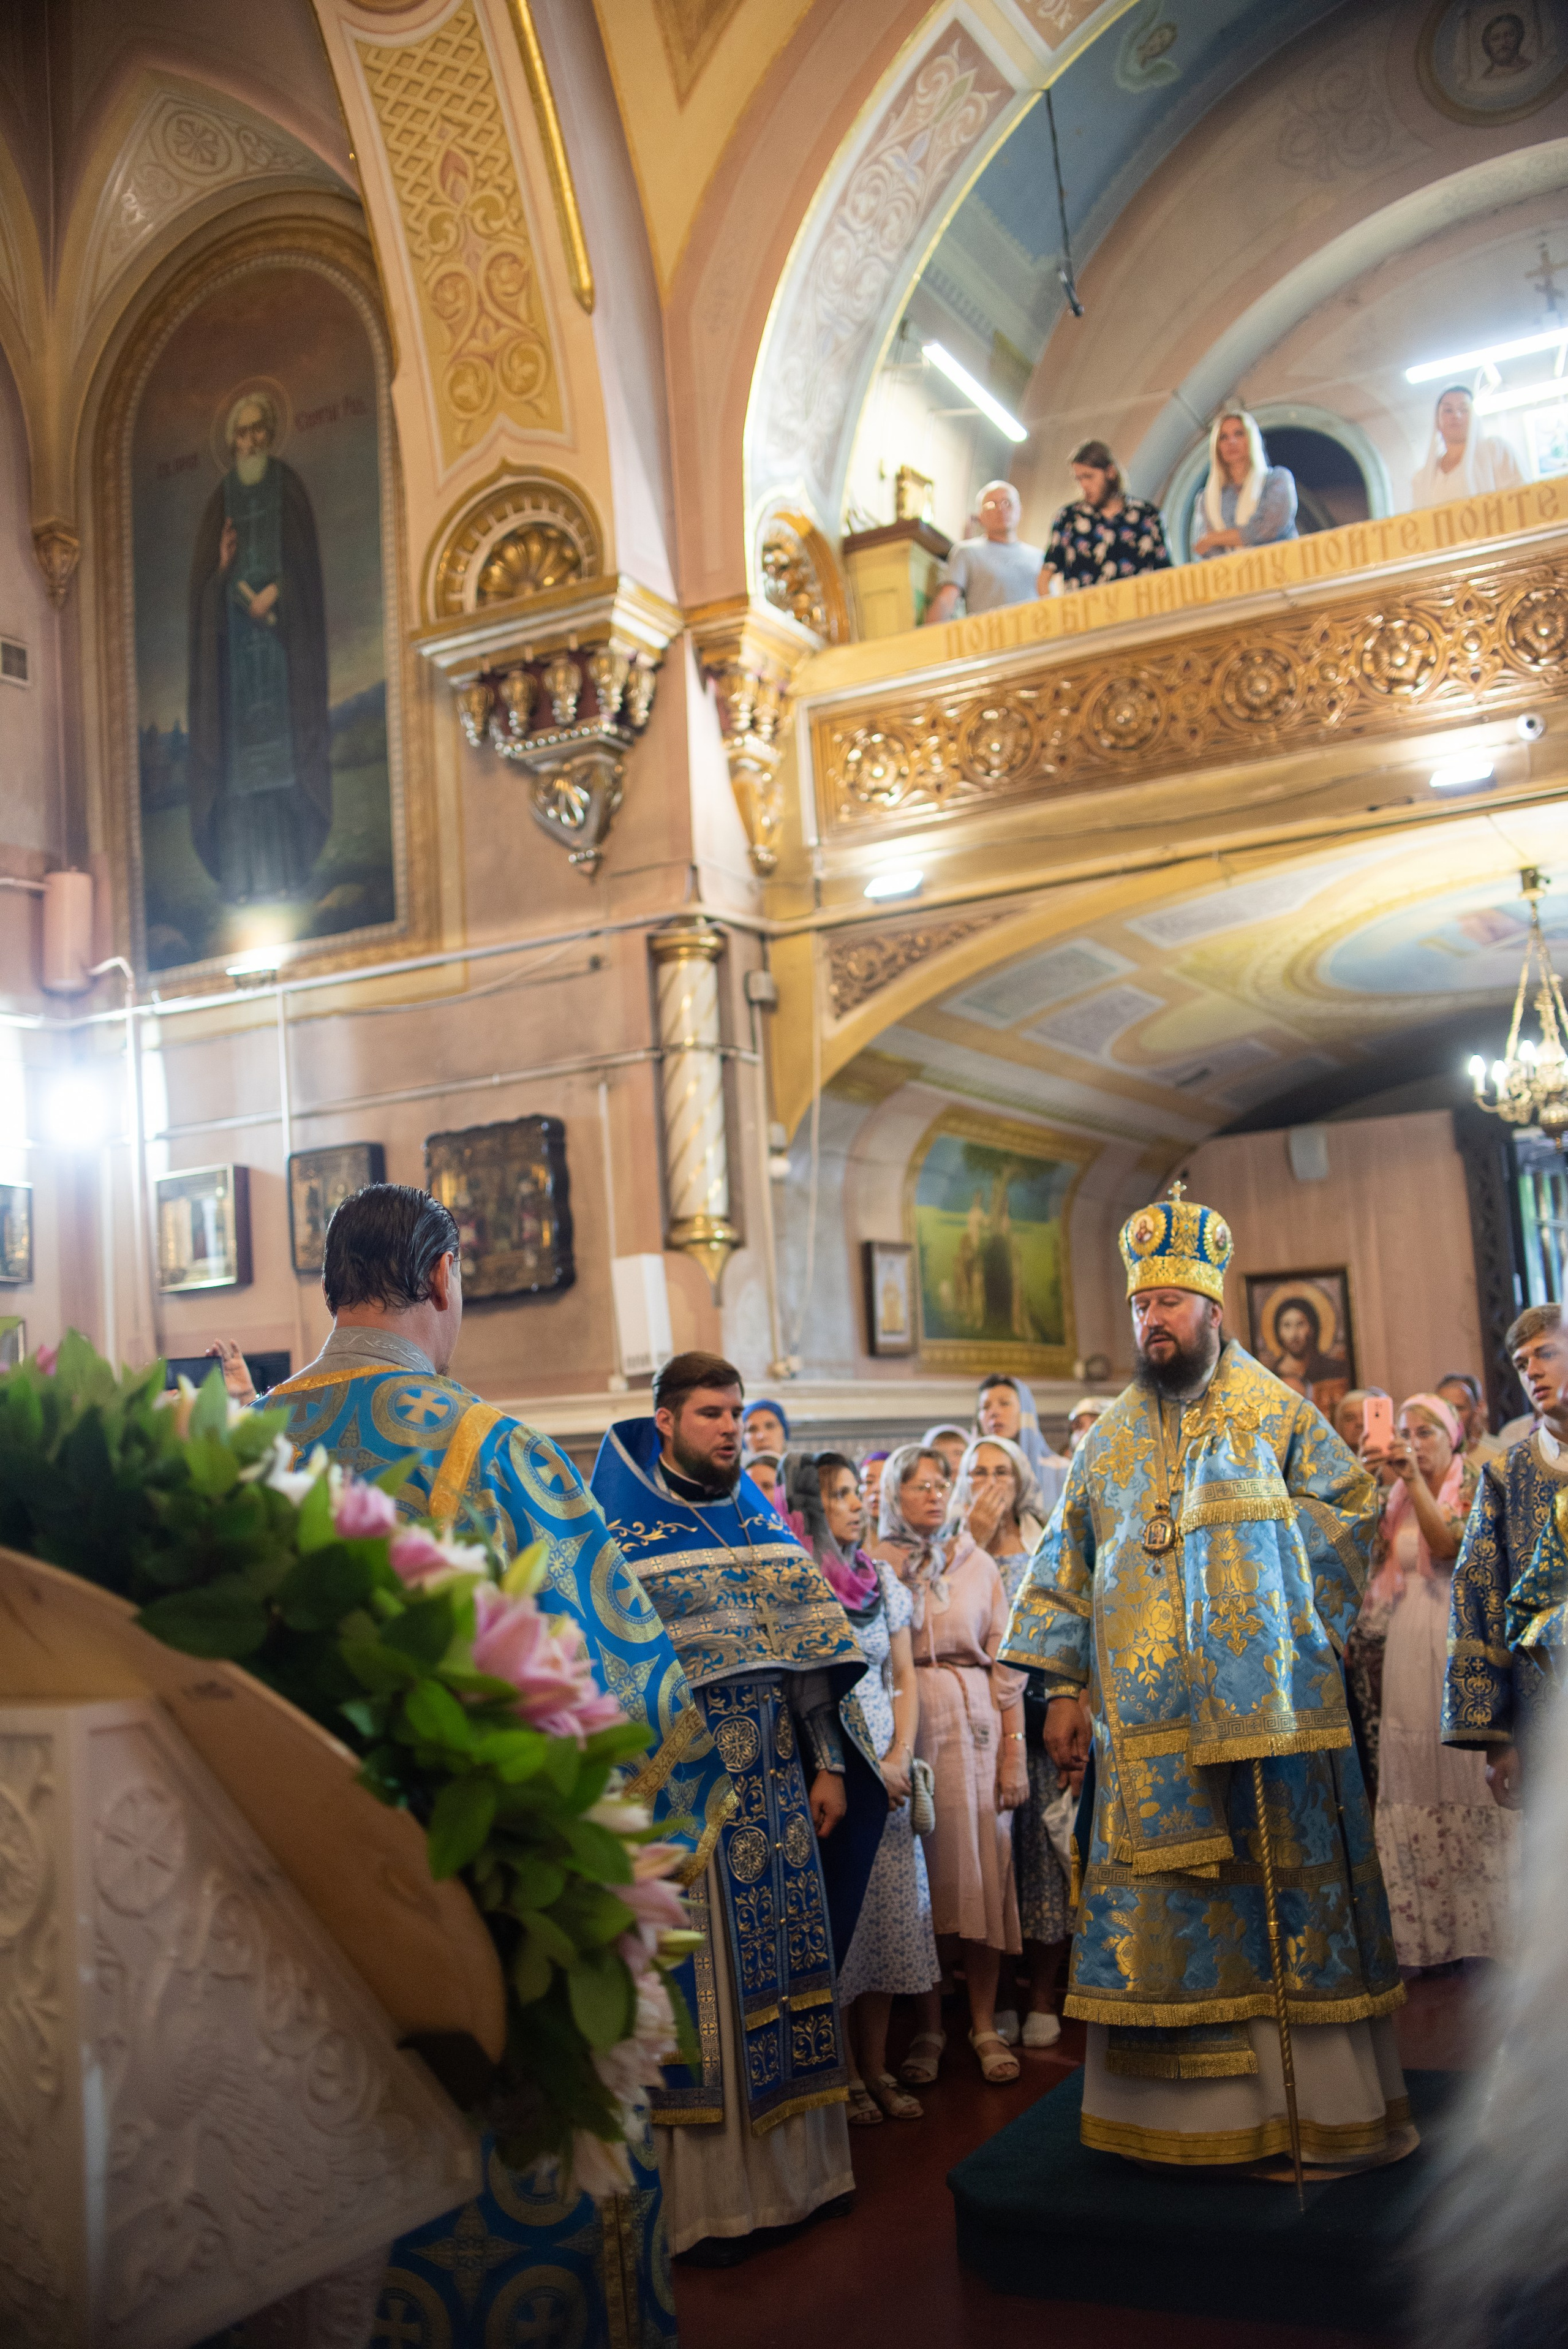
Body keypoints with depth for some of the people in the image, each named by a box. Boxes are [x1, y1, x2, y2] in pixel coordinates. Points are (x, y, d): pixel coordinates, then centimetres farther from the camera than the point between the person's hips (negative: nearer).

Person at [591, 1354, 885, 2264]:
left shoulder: (763, 1521, 11)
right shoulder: (617, 1529, -6)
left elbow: (810, 1648, 11)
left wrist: (828, 1763, 7)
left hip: (776, 1782, 6)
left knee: (785, 1961, 12)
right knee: (700, 1978, 0)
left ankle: (796, 2164, 25)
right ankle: (708, 2194, 10)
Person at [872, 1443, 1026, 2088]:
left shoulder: (976, 1564, 11)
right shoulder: (874, 1567, 6)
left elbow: (1006, 1662, 8)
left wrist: (1014, 1751, 0)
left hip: (974, 1723, 1)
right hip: (900, 1726, -1)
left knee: (981, 1865, 0)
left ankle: (984, 2024, 10)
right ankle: (927, 2027, 11)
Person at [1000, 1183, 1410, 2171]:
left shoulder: (1277, 1413, 4)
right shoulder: (1110, 1439, 13)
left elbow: (1353, 1515, 4)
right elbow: (1068, 1564, 13)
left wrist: (1291, 1628, -3)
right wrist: (1064, 1687, 7)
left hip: (1267, 1708, -3)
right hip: (1152, 1716, 3)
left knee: (1293, 1889, 0)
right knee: (1165, 1898, 2)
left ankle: (1333, 2104, 10)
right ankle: (1194, 2110, 11)